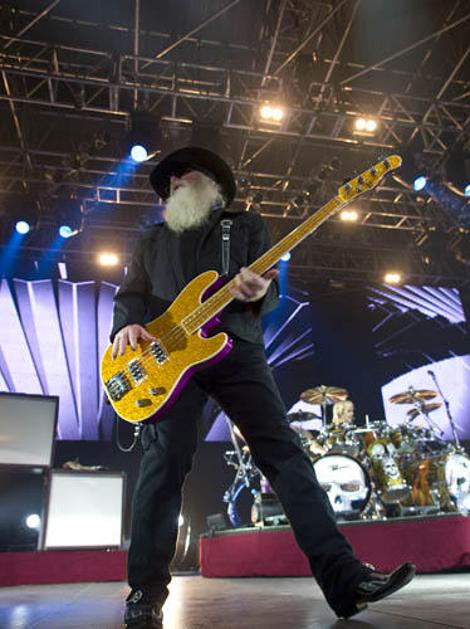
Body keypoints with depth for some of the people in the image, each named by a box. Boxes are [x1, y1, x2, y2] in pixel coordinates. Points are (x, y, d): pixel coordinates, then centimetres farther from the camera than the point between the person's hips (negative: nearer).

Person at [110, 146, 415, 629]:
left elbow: (271, 288, 10)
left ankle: (343, 577, -9)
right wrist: (127, 323, -5)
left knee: (283, 450, -9)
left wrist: (259, 292, -16)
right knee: (165, 458, -10)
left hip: (237, 348, -1)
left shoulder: (247, 225, 21)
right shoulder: (153, 239, 27)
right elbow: (129, 293, 19)